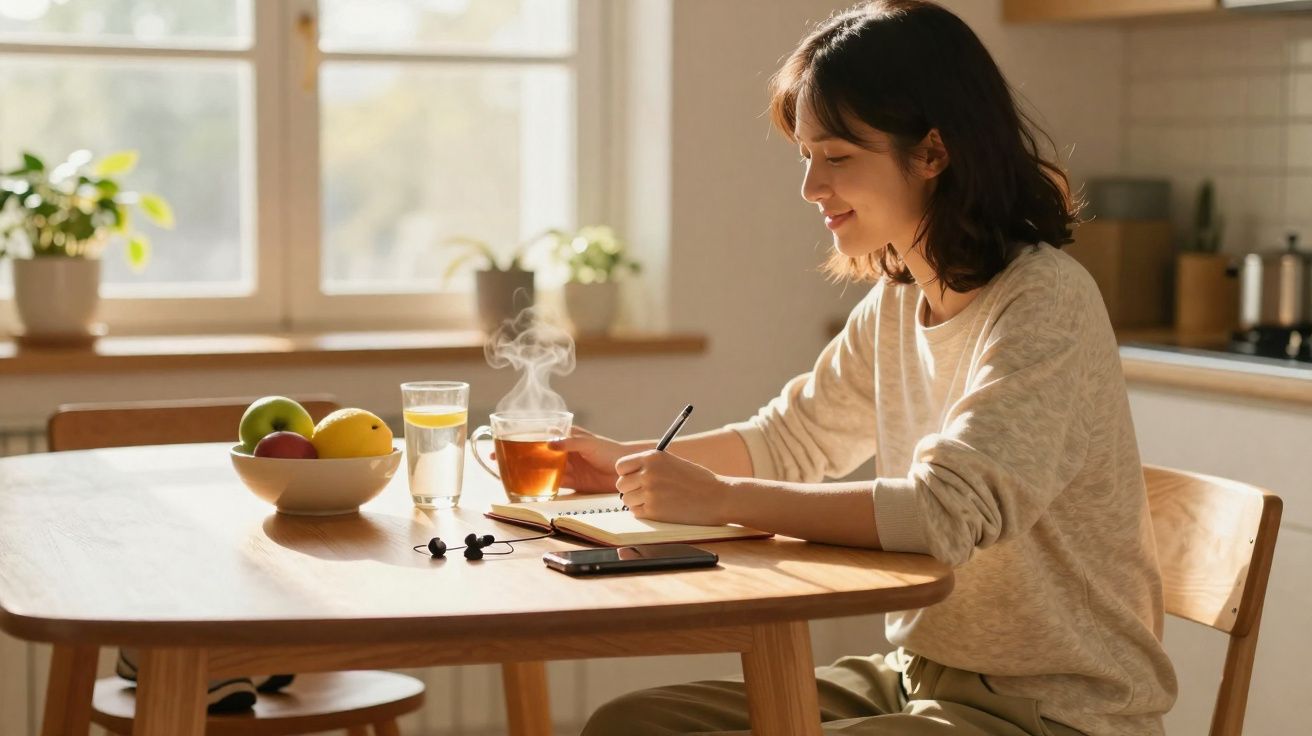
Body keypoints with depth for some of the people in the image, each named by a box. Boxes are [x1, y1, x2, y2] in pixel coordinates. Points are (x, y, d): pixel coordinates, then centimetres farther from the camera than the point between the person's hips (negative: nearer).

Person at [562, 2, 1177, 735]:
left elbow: (950, 511, -30)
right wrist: (627, 460, 7)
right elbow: (791, 439, 20)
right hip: (917, 675, 8)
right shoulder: (896, 302, 5)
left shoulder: (1044, 302, -19)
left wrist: (721, 499, -27)